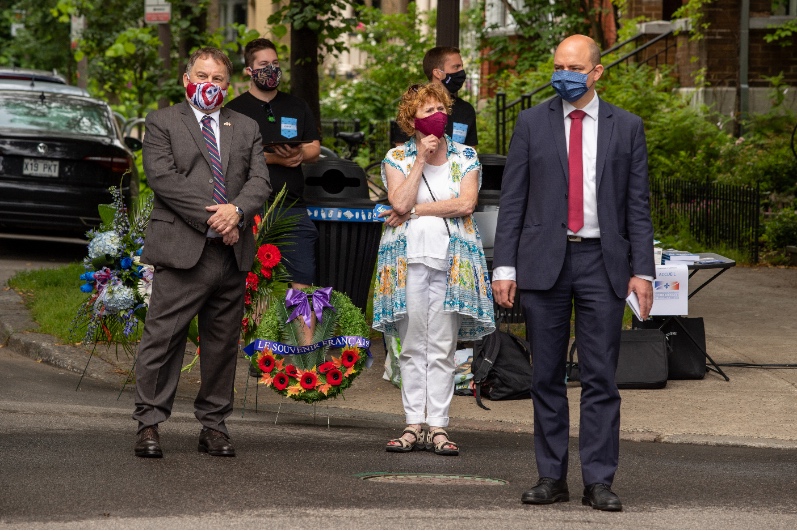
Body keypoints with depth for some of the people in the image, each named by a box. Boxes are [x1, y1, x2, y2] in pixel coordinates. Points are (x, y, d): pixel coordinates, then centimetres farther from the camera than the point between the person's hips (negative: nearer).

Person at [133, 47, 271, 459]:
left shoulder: (246, 129, 19)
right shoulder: (162, 123, 6)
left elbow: (260, 181, 8)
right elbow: (163, 178, -7)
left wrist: (236, 210, -14)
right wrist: (211, 219, -14)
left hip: (232, 252, 4)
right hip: (181, 249, -4)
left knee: (223, 343, 7)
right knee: (163, 338, -7)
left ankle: (213, 424, 15)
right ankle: (149, 424, -2)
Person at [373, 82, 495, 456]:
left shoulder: (465, 157, 9)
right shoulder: (397, 158, 8)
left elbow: (466, 203, -6)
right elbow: (400, 202, -8)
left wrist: (415, 210, -7)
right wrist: (421, 159, -7)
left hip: (451, 257, 0)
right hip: (408, 255, 0)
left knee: (442, 348, -2)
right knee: (413, 346, 1)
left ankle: (437, 427, -2)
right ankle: (414, 425, 3)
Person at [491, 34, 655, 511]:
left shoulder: (626, 127, 6)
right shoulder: (532, 123, 6)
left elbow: (638, 204, 5)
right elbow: (513, 199, 5)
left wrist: (642, 271, -2)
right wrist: (504, 266, -3)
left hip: (602, 262, -1)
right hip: (544, 259, 1)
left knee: (601, 377, -2)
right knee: (547, 377, 4)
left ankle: (599, 481, 1)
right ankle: (552, 477, 11)